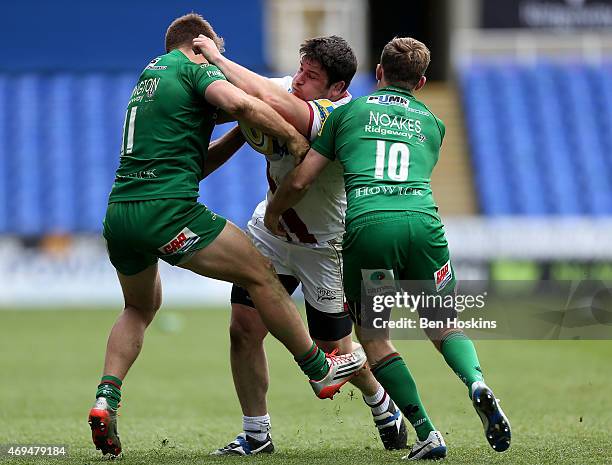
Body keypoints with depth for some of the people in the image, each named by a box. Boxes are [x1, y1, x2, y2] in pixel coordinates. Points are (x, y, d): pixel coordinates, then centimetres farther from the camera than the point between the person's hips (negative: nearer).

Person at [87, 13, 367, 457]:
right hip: (167, 211, -8)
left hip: (119, 213, 8)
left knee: (141, 308, 28)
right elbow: (237, 102, -22)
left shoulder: (150, 76, 27)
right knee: (261, 274, 5)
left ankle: (106, 400, 9)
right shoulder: (195, 68, 2)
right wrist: (293, 136, -11)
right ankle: (321, 370, 14)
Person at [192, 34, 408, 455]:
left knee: (335, 350, 7)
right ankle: (255, 435, 10)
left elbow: (273, 101, -48)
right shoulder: (290, 90, -11)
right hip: (272, 228, 6)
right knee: (244, 328, -5)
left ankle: (384, 408, 40)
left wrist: (219, 58, -36)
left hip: (326, 244, -6)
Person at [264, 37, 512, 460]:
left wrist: (273, 214, 35)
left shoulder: (348, 112, 20)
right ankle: (476, 382, -13)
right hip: (423, 222, 2)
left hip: (366, 225, -2)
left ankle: (427, 434, 0)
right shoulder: (432, 124, 28)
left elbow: (300, 181, 17)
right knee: (444, 326, 19)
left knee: (373, 338, 13)